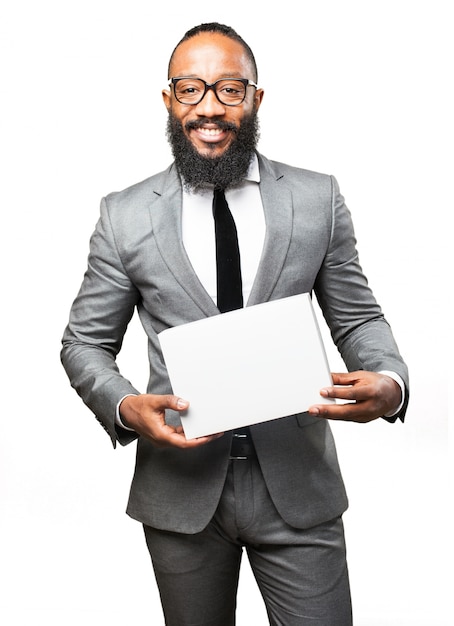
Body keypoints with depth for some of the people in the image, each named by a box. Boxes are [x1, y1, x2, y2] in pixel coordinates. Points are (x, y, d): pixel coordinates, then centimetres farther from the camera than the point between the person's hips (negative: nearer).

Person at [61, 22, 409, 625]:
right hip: (181, 483, 1)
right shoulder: (125, 215, -1)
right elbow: (85, 343, 4)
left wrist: (389, 382, -15)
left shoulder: (318, 199, 0)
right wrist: (125, 408, -16)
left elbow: (357, 317, 6)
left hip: (298, 483, 0)